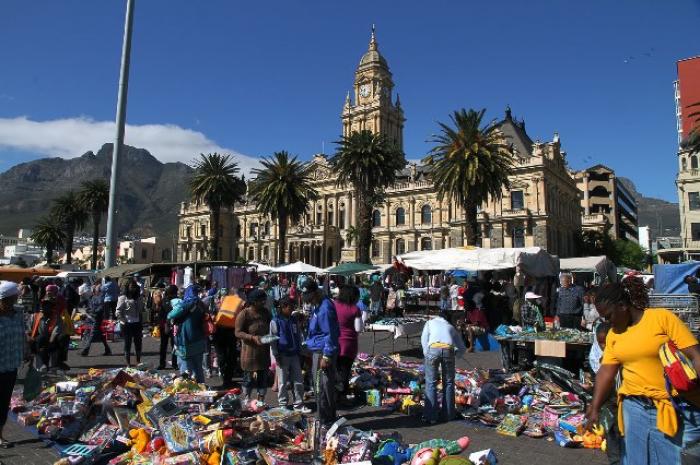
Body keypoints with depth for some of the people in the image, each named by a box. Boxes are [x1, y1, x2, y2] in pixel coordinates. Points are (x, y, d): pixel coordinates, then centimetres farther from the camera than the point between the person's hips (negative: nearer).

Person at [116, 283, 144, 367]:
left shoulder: (139, 298, 8)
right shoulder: (123, 298, -6)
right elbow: (118, 312, -9)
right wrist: (124, 321, -11)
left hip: (137, 324, 5)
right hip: (127, 325, -5)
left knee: (138, 343, 10)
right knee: (127, 344, 4)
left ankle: (138, 362, 22)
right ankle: (128, 364, 12)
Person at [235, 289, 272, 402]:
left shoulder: (266, 312, 6)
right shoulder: (244, 314, -12)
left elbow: (271, 328, 19)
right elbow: (238, 332, -14)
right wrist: (253, 338, -26)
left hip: (264, 351, 5)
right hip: (250, 352, -5)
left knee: (263, 379, 11)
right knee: (249, 379, 5)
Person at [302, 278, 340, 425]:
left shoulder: (325, 309, -21)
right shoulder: (317, 306, 11)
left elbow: (330, 334, -22)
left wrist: (326, 356, -22)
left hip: (323, 352, -11)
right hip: (317, 350, 11)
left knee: (322, 387, -2)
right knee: (319, 385, 19)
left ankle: (326, 420, 10)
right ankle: (329, 417, 32)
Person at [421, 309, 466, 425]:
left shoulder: (431, 322, 30)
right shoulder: (451, 327, 34)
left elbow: (424, 339, 14)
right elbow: (462, 348, 31)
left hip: (433, 349, -2)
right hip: (448, 350, 2)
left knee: (431, 383, 7)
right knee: (448, 383, 18)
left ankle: (430, 416, 6)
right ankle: (448, 415, 23)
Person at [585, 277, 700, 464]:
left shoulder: (663, 317, -8)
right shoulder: (613, 334, 6)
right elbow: (606, 372, 4)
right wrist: (595, 408, -2)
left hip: (676, 409, -4)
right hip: (634, 408, 5)